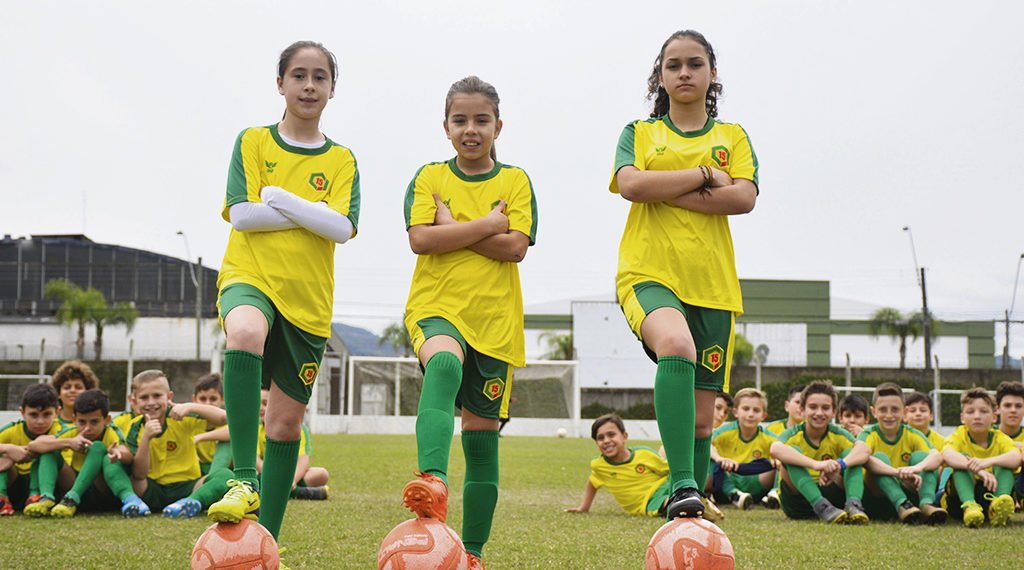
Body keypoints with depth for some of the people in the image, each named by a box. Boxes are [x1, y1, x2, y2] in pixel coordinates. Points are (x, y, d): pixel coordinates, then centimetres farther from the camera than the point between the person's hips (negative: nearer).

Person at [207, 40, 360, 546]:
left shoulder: (342, 161, 10)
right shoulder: (253, 142, 5)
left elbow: (342, 229, -6)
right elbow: (242, 215, -8)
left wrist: (279, 199, -12)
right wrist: (314, 212, -7)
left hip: (309, 296, 3)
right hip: (249, 275, -3)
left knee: (287, 419, 6)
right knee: (245, 333, -39)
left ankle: (267, 537, 18)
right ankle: (245, 480, -37)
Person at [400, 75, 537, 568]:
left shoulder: (516, 181, 8)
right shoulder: (429, 177, 8)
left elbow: (516, 247, -7)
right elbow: (420, 240, -8)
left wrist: (451, 228, -8)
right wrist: (488, 224, -9)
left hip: (495, 319, 2)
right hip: (436, 308, -1)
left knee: (482, 436, 4)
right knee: (444, 364, -37)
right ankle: (433, 482, -55)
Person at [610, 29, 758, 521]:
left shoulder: (732, 136, 17)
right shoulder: (639, 133, 14)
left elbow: (744, 198, -3)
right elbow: (631, 185, -8)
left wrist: (664, 191, -6)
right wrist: (703, 176, -4)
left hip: (712, 283, 3)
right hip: (649, 273, -3)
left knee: (702, 415, 2)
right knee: (676, 345, -36)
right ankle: (682, 489, -42)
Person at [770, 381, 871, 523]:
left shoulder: (838, 435, 0)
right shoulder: (793, 434, -7)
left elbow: (864, 449, -23)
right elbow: (775, 449, -34)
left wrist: (839, 464, -44)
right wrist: (815, 464, -47)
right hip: (797, 500, -2)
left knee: (851, 454, -15)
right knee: (792, 452, -25)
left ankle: (853, 504, -38)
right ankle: (821, 507, -42)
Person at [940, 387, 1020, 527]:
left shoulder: (999, 438, 1)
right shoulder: (959, 435, -2)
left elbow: (1016, 458, -23)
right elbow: (947, 454, -28)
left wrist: (989, 461, -43)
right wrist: (978, 469, -45)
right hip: (961, 497, -1)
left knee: (1005, 463, -19)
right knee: (962, 461, -23)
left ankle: (998, 506, -46)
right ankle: (969, 506, -49)